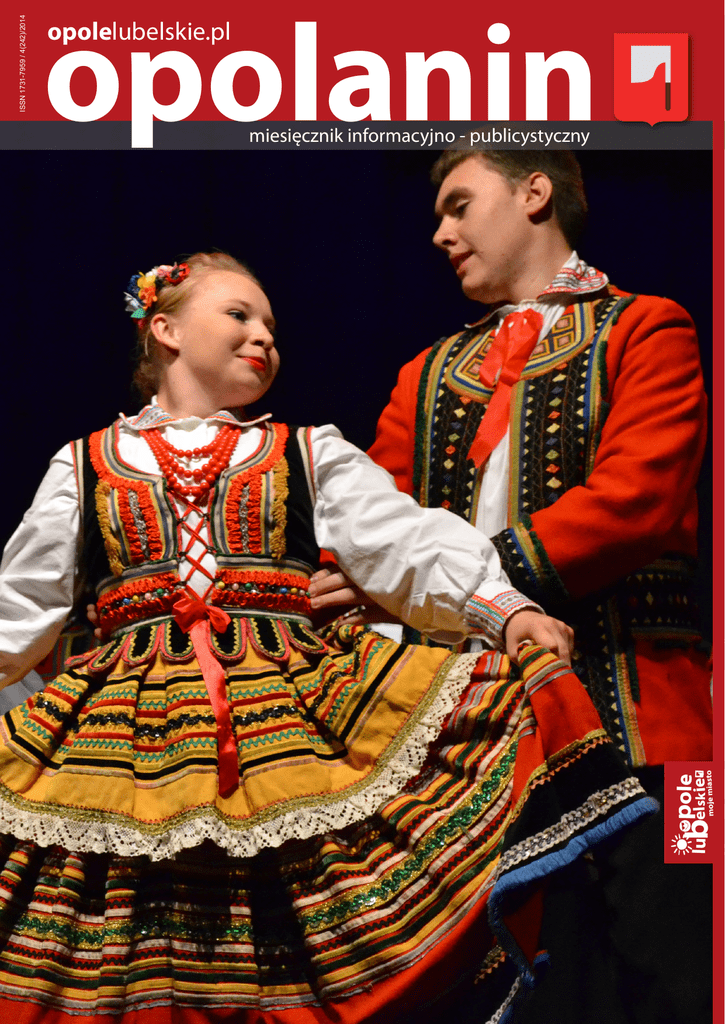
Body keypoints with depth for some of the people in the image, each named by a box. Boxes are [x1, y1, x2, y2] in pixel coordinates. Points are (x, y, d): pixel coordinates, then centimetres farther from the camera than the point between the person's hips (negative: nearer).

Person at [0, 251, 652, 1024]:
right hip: (128, 723, 0)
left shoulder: (309, 453, 18)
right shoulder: (85, 466, 18)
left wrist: (505, 609, -11)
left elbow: (406, 542, 4)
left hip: (298, 718, 1)